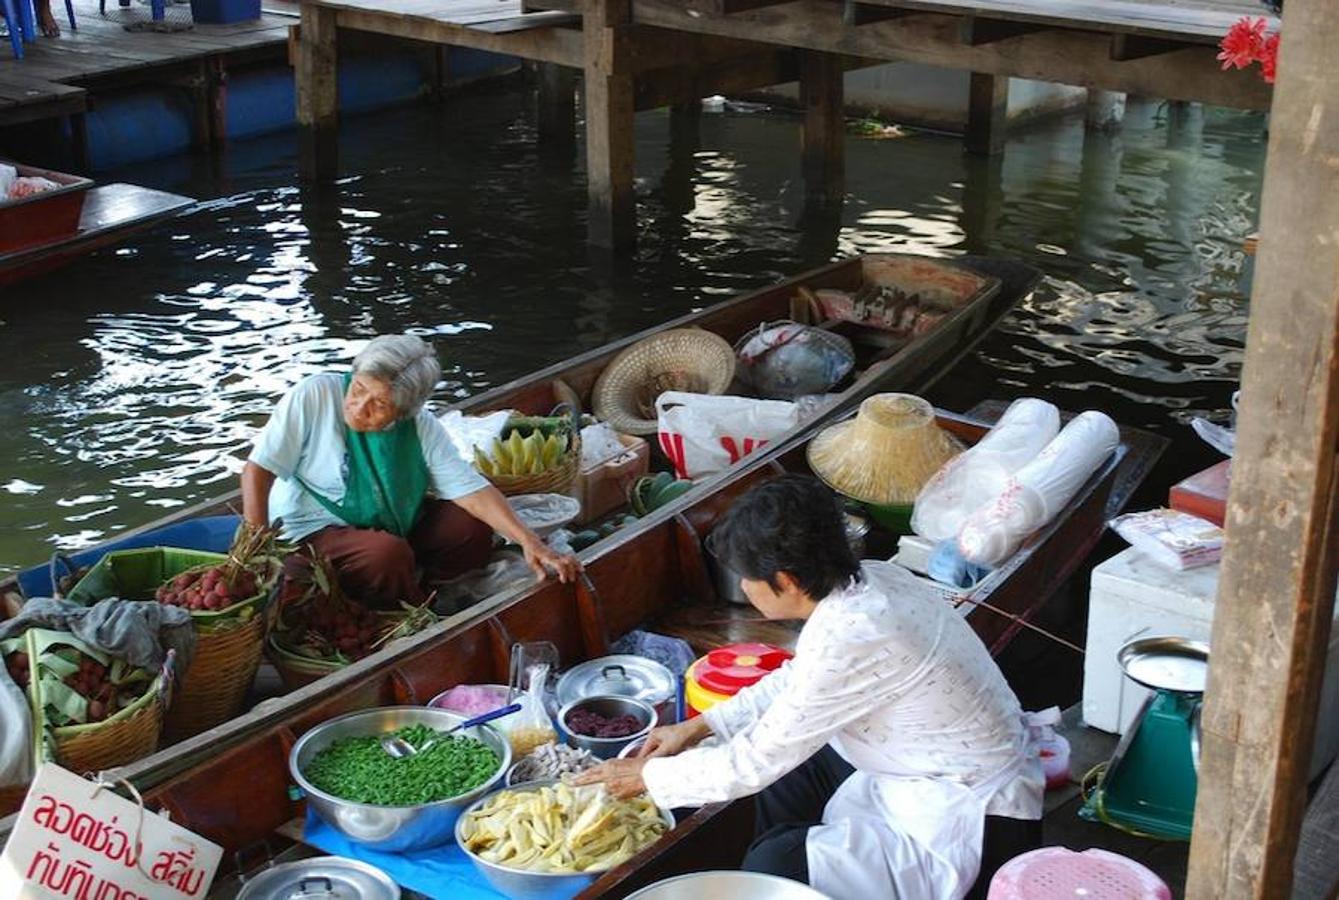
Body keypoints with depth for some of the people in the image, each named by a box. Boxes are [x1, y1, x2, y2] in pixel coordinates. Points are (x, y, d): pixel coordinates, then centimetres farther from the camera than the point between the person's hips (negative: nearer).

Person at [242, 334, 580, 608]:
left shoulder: (422, 427, -8)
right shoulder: (313, 397, -19)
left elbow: (470, 488, -14)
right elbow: (258, 471, -16)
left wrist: (528, 540, -28)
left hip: (391, 528, 5)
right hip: (313, 531, -5)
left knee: (472, 531, -13)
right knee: (389, 555, -33)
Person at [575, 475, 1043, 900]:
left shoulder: (851, 640, -30)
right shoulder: (871, 580, -4)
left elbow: (754, 764, -19)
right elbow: (799, 680, 15)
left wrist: (649, 775, -4)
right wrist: (700, 726, 14)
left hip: (978, 830, -10)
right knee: (788, 769, 18)